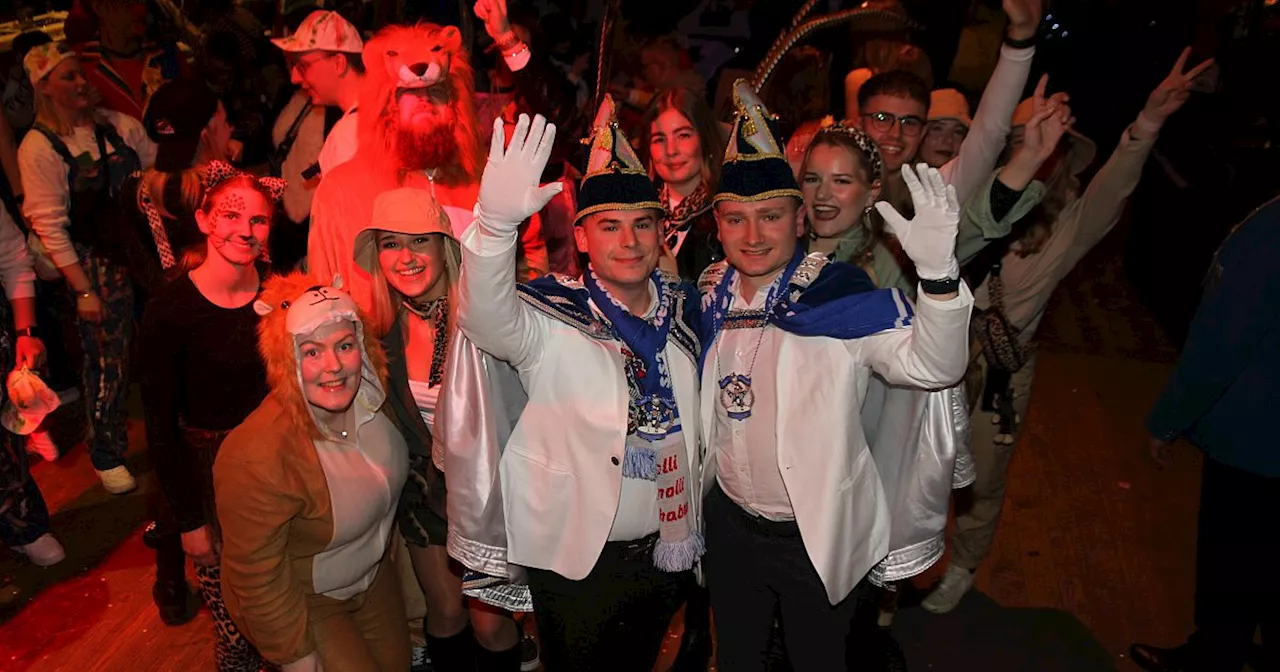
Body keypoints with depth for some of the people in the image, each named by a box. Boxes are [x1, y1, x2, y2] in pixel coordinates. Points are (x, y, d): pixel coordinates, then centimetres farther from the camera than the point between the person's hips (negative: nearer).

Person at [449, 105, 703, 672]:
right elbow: (487, 317, -39)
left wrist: (689, 533, 11)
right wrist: (495, 220, -56)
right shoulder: (552, 322, -17)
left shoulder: (682, 307, -1)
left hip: (666, 551, 5)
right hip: (579, 563, -5)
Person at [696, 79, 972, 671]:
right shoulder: (711, 295, -5)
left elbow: (931, 365, -32)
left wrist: (937, 270, -48)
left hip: (817, 538, -3)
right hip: (730, 525, 4)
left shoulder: (843, 297, -19)